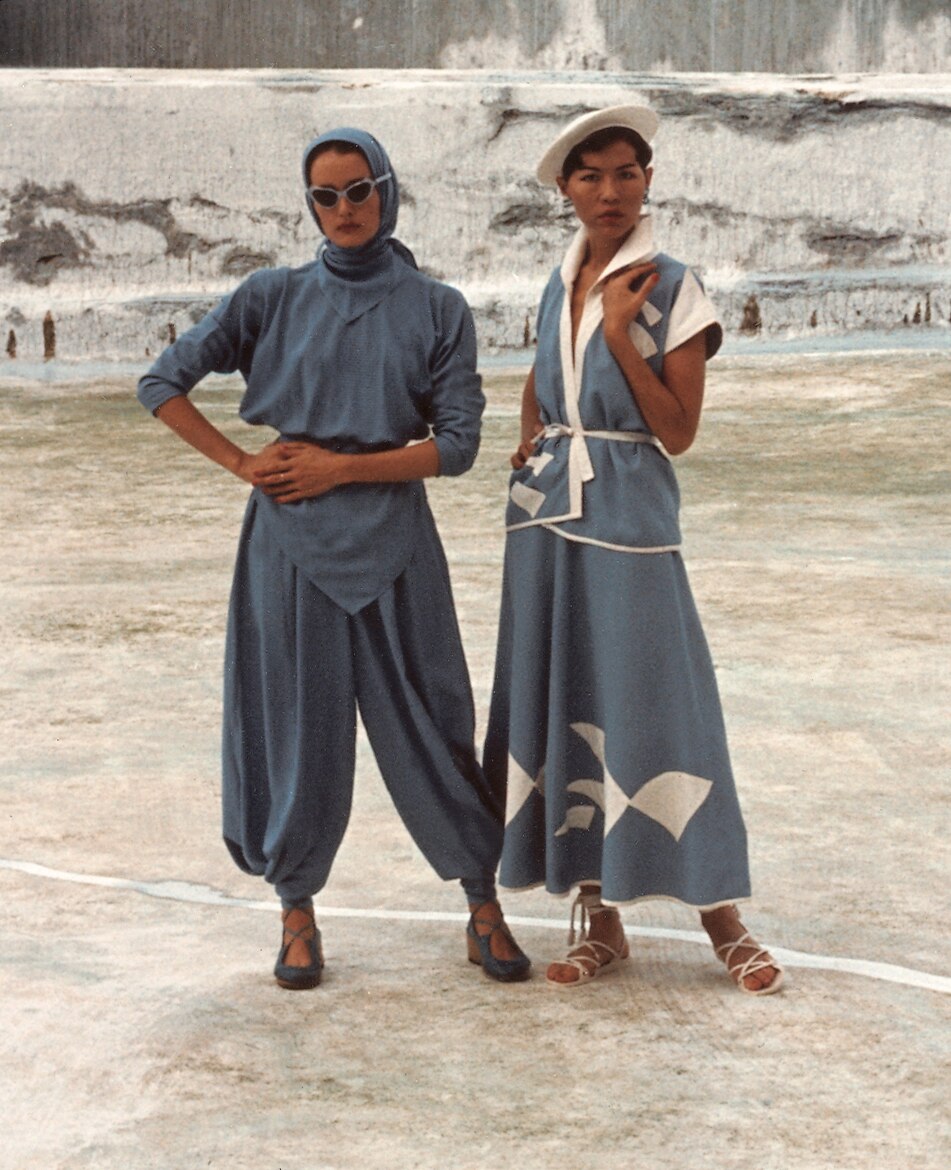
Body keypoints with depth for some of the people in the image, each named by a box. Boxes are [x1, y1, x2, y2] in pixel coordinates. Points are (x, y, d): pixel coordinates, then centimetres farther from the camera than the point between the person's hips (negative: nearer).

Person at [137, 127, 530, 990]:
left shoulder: (436, 311, 3)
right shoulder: (275, 299, 4)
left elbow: (456, 444, -4)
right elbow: (163, 382, 4)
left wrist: (339, 469, -10)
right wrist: (241, 463, -4)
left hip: (393, 543, 0)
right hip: (291, 545, 1)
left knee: (428, 726, 1)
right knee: (299, 724, 5)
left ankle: (484, 909, 14)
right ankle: (297, 915, 20)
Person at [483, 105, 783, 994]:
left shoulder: (671, 289, -7)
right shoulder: (560, 282, 9)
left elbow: (678, 431, -11)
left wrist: (620, 332, -17)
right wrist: (531, 440, 8)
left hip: (628, 520, -6)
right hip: (545, 515, 6)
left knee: (655, 706, -5)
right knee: (561, 709, 6)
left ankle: (721, 917, 5)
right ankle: (599, 920, 15)